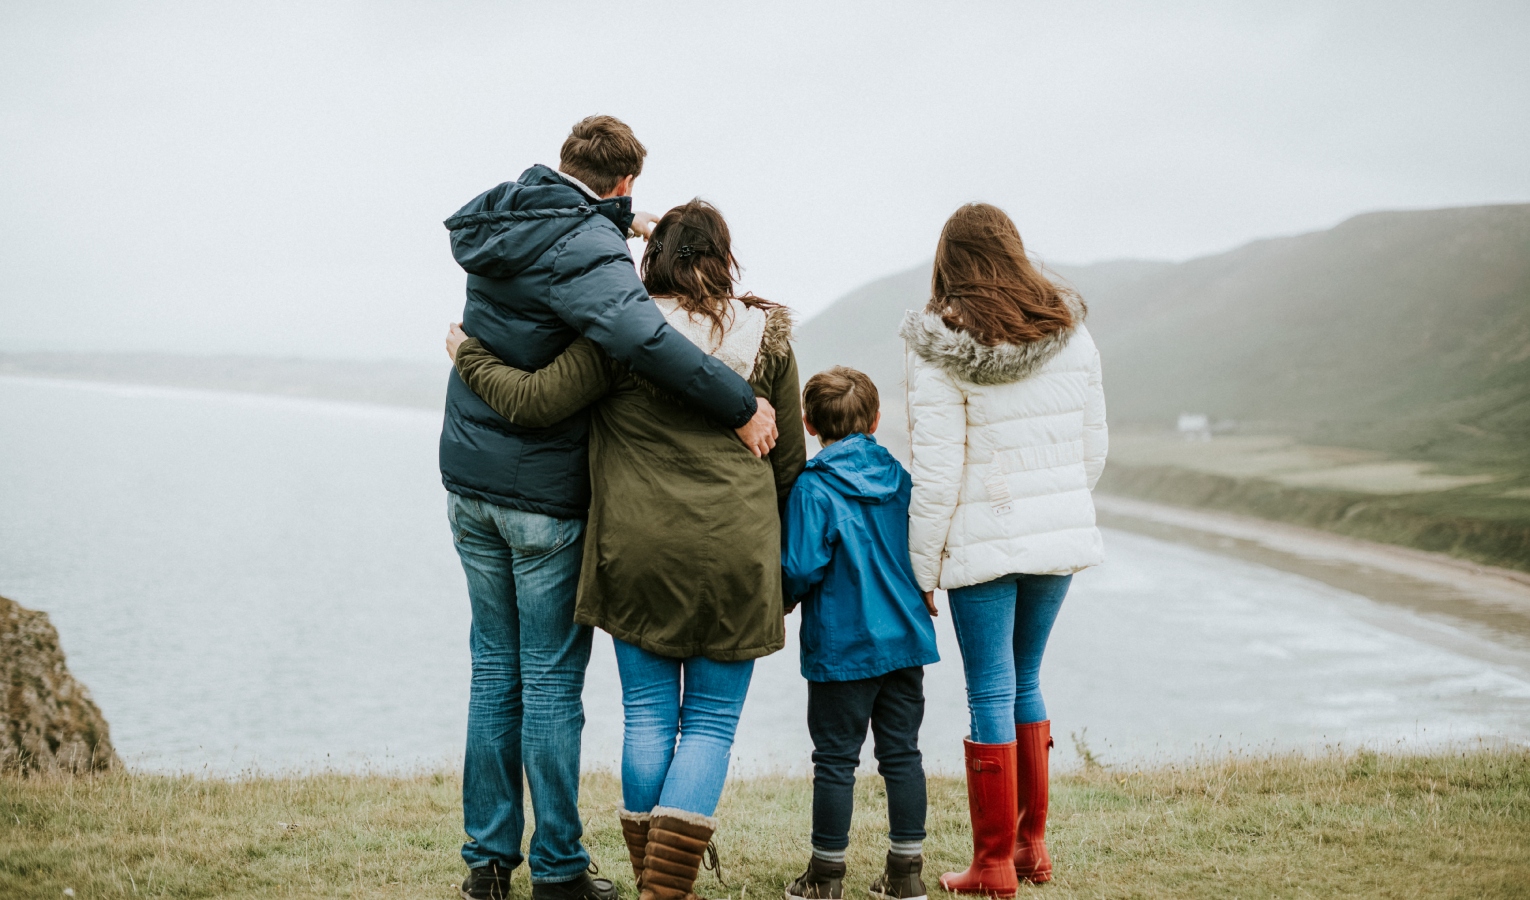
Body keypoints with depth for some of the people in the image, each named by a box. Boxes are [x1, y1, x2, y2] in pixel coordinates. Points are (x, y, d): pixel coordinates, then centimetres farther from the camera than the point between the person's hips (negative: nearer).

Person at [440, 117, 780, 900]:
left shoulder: (501, 224, 5)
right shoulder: (585, 250, -19)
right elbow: (638, 335, -37)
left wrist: (615, 222, 19)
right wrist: (740, 407, -31)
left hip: (471, 480, 7)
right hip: (545, 493, -7)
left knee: (494, 668, 15)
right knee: (551, 680, 2)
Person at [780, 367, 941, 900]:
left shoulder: (812, 488, -12)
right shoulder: (899, 478, 3)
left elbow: (803, 568, -16)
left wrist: (779, 601, 3)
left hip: (842, 649, -5)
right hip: (906, 639, 5)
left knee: (836, 759, 3)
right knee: (901, 753, 11)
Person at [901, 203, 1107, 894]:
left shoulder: (939, 350, -11)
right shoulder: (1072, 334, 2)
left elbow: (937, 473, -13)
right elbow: (1093, 449, 8)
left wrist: (923, 569, -5)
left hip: (983, 543, -4)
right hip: (1060, 533, 5)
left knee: (991, 695, 3)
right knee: (1025, 683, 19)